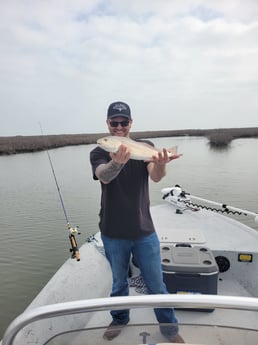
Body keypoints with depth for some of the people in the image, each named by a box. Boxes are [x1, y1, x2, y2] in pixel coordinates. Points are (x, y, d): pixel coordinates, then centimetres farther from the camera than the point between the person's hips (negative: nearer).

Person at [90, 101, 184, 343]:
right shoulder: (99, 153, -5)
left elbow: (156, 176, -19)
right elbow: (104, 176, -26)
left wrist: (161, 165, -43)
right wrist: (117, 162, -48)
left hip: (144, 231, 0)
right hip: (113, 234, 0)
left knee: (156, 284, 11)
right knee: (119, 282, 20)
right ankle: (119, 320, 47)